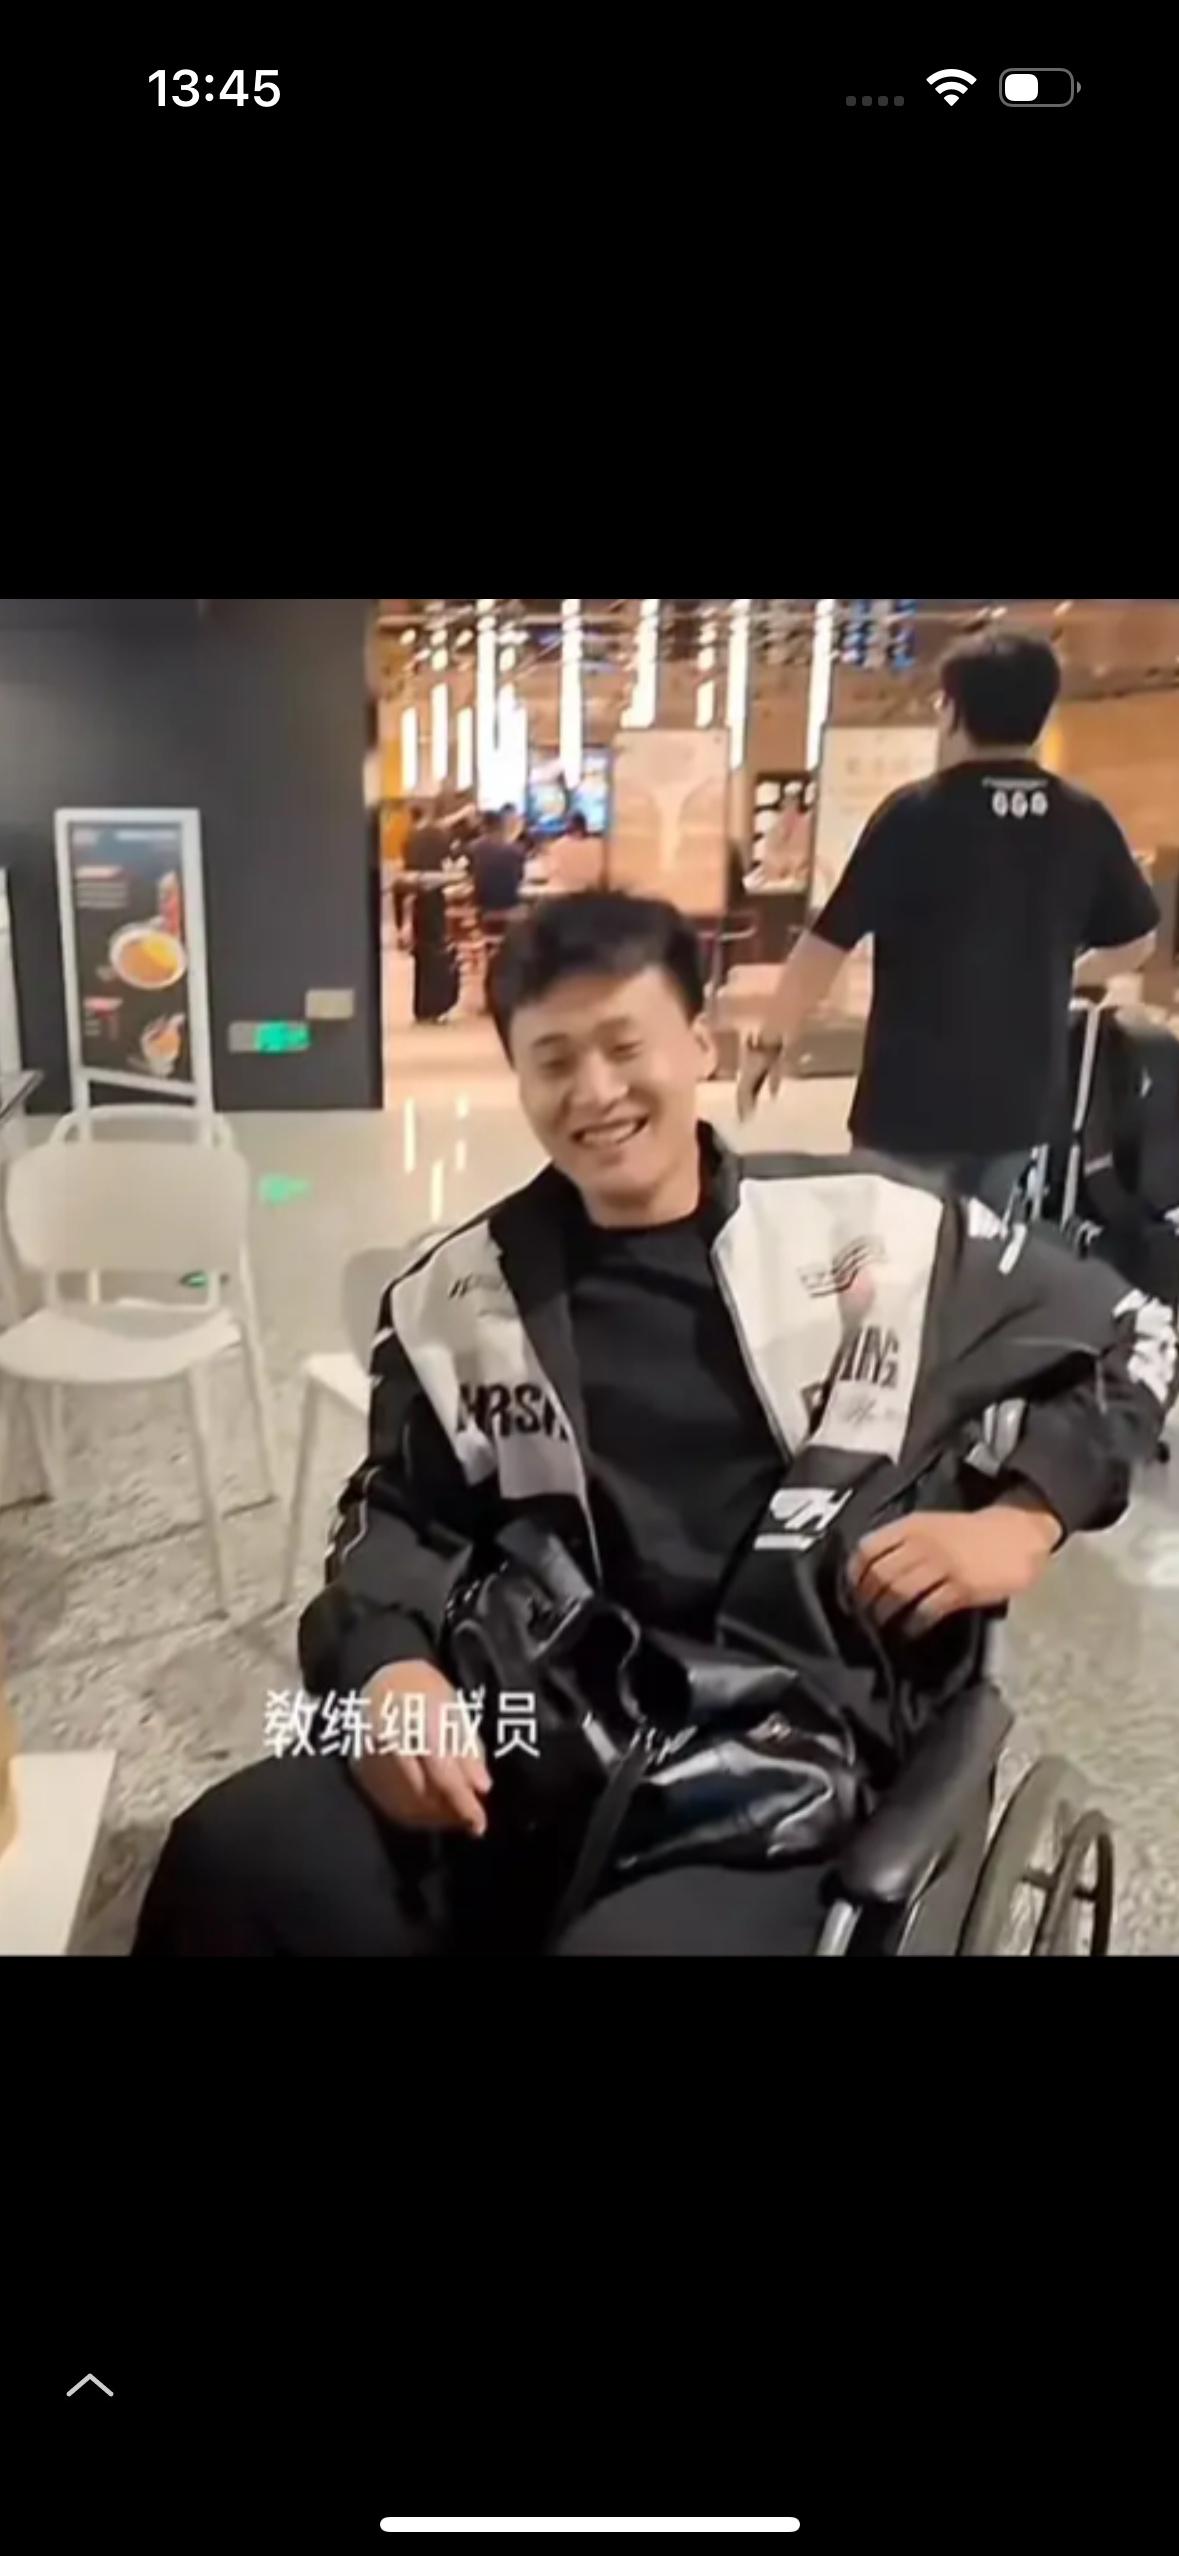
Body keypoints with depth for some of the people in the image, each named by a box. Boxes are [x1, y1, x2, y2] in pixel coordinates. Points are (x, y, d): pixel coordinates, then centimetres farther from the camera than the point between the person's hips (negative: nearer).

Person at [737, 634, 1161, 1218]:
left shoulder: (915, 814, -12)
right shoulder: (1086, 822, 0)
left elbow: (829, 942, -11)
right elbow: (1135, 945, 11)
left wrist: (769, 1041, 0)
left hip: (914, 1099, -4)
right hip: (1022, 1097, 5)